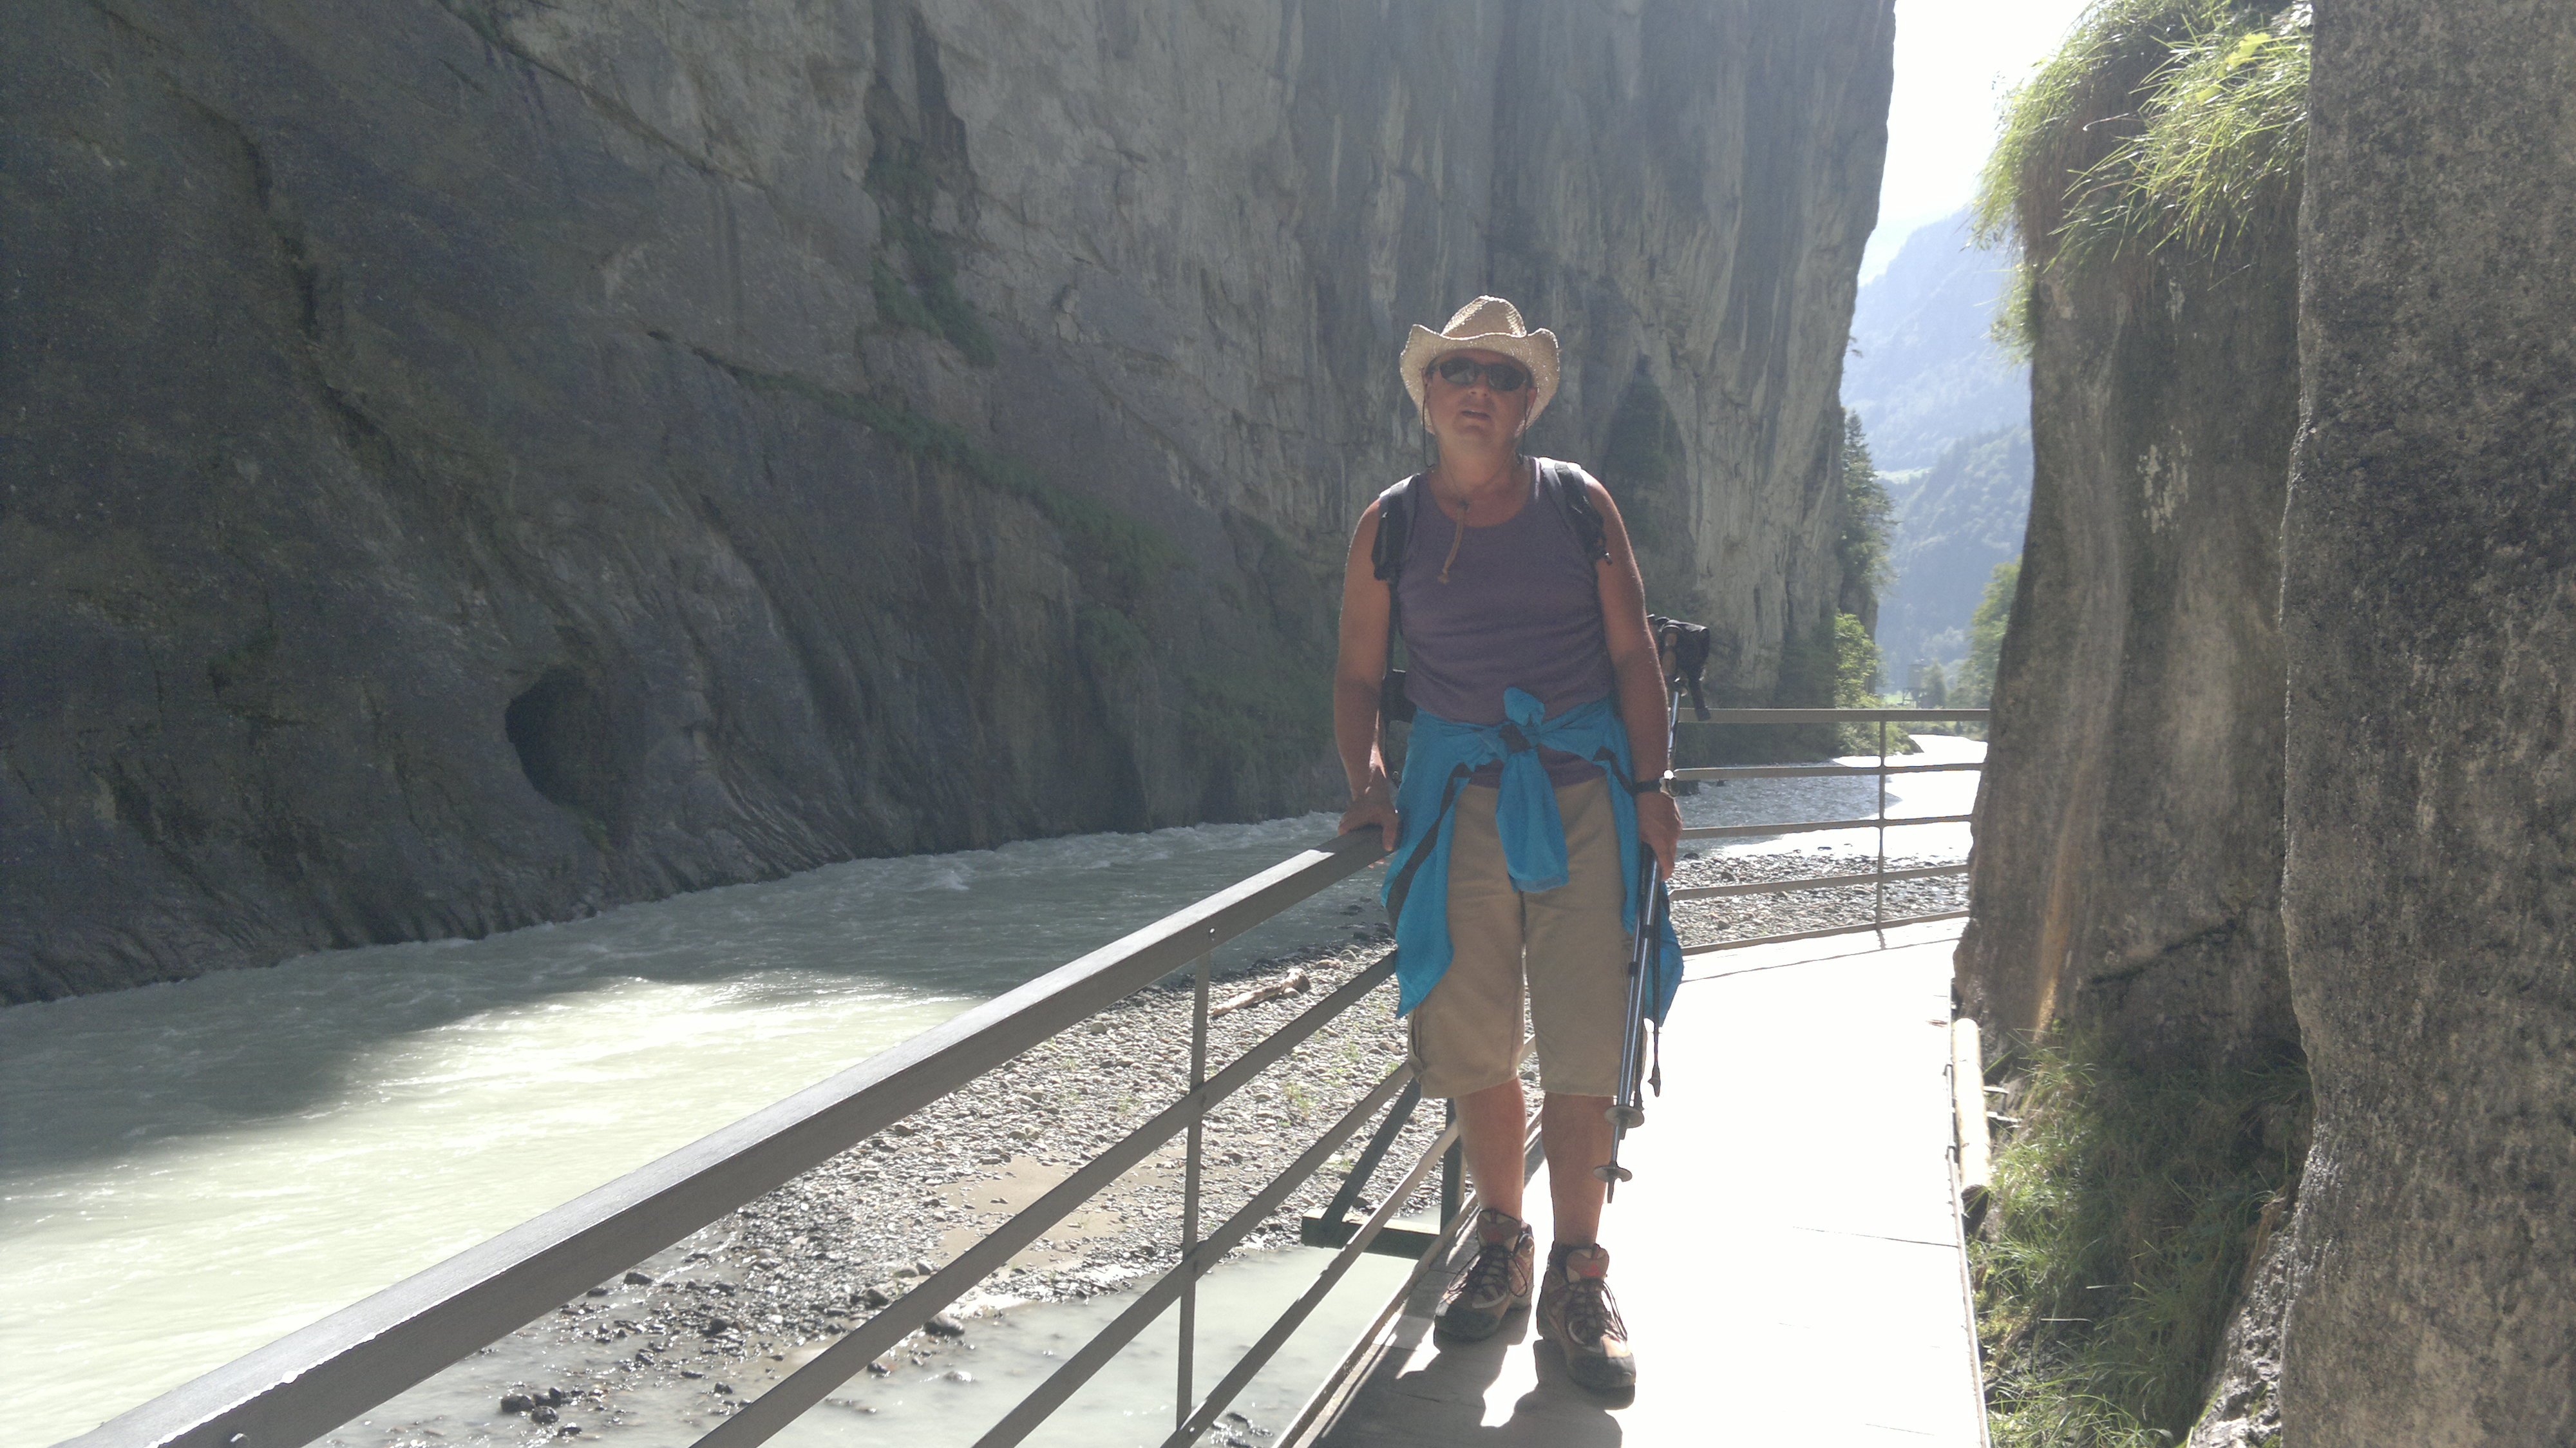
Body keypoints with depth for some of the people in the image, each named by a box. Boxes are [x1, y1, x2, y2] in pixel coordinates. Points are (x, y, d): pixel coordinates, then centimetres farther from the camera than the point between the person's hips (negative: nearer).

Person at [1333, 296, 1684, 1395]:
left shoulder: (1580, 506, 3)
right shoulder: (1390, 525, 4)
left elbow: (1632, 653, 4)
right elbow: (1358, 671, 8)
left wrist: (1650, 784, -4)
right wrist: (1367, 779, -8)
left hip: (1583, 791, -1)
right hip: (1458, 796, 1)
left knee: (1583, 1046, -2)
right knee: (1474, 1043, 5)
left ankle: (1577, 1277, 10)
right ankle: (1500, 1249, 23)